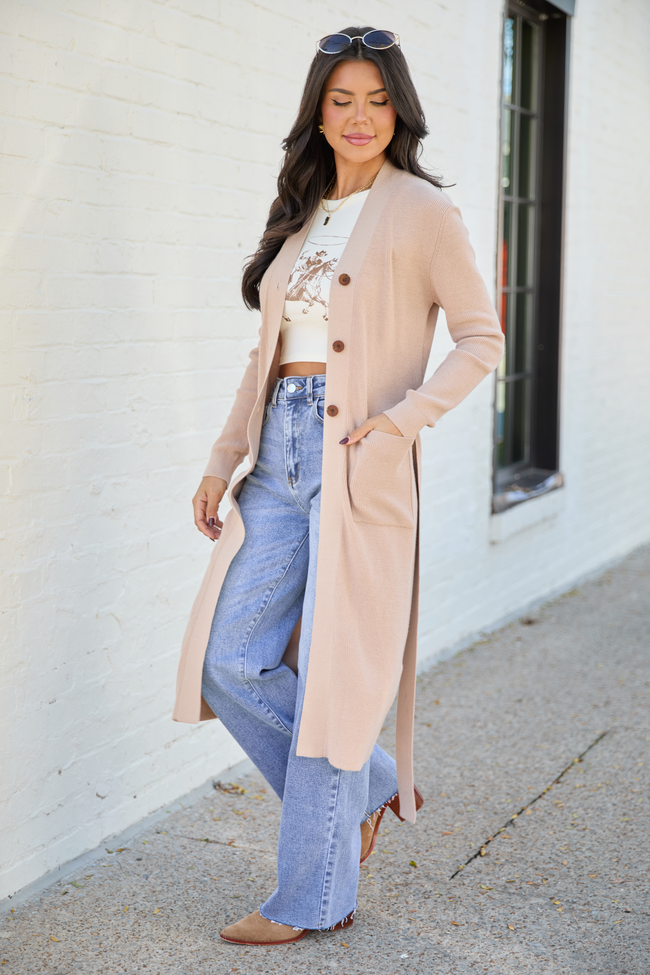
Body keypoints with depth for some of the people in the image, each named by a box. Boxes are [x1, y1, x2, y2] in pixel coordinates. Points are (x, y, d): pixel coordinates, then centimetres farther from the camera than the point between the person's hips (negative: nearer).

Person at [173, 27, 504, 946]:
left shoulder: (421, 210, -1)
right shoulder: (301, 216, 17)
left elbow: (481, 338, -4)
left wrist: (399, 420, -17)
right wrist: (222, 462, 11)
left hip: (358, 465, -6)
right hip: (279, 457, 6)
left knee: (330, 674, -2)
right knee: (230, 661, 2)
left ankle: (314, 897, 13)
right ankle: (373, 786, 25)